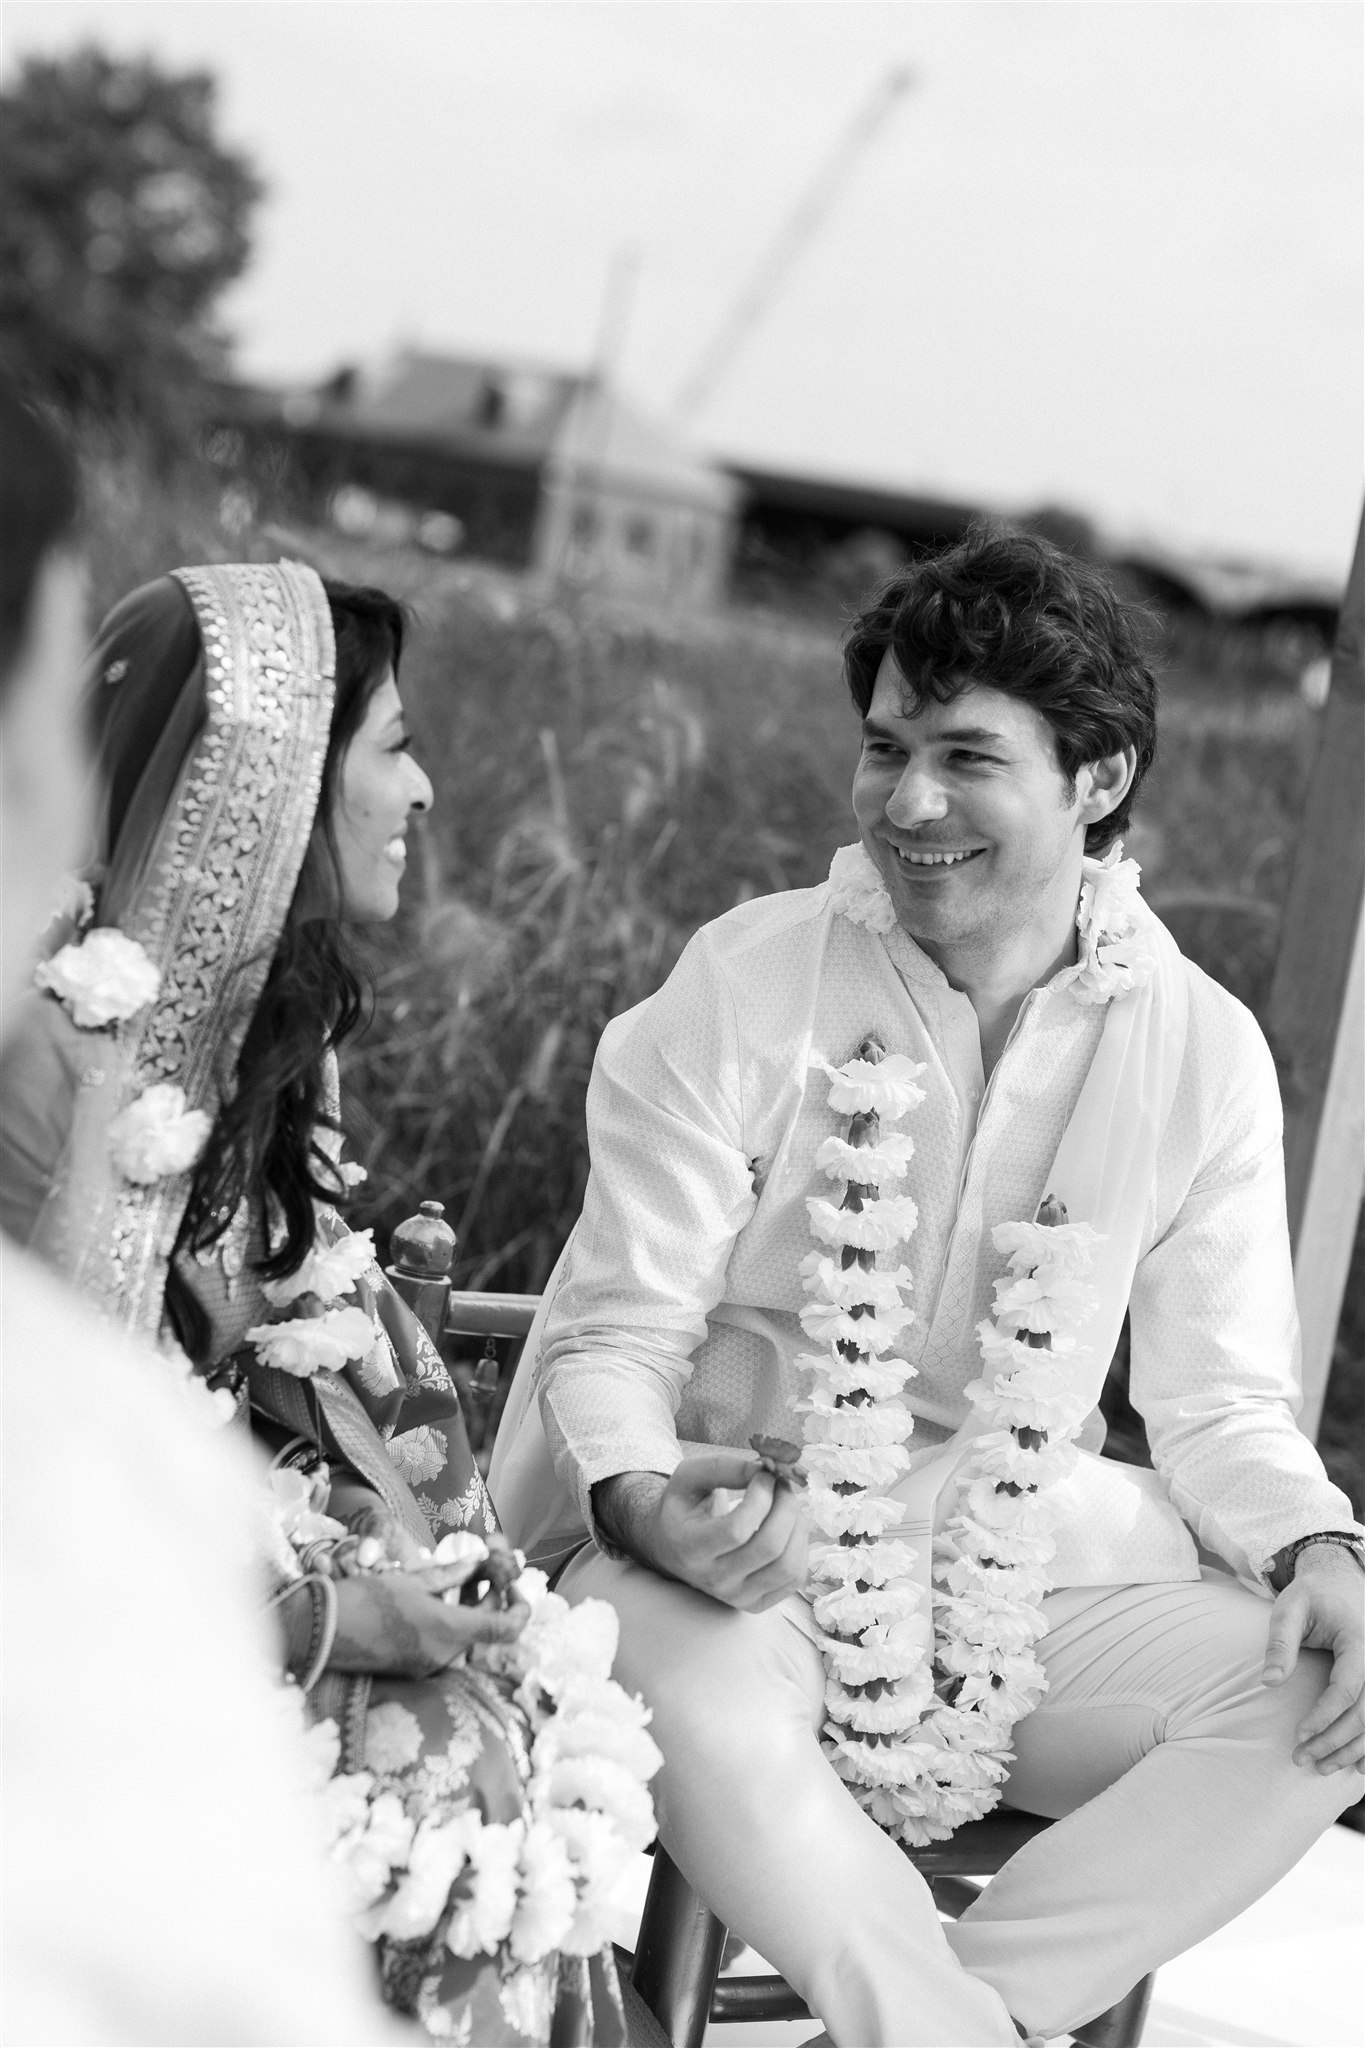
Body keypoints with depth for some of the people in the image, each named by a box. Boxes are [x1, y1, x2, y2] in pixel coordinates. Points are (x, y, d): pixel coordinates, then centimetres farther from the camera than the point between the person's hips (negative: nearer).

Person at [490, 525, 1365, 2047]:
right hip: (733, 1569, -3)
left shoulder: (1201, 1052, 1)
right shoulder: (748, 984, -7)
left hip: (1020, 1584, 4)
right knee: (712, 1718, -36)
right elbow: (614, 1330, -5)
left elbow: (1216, 1400, 8)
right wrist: (644, 1496, -27)